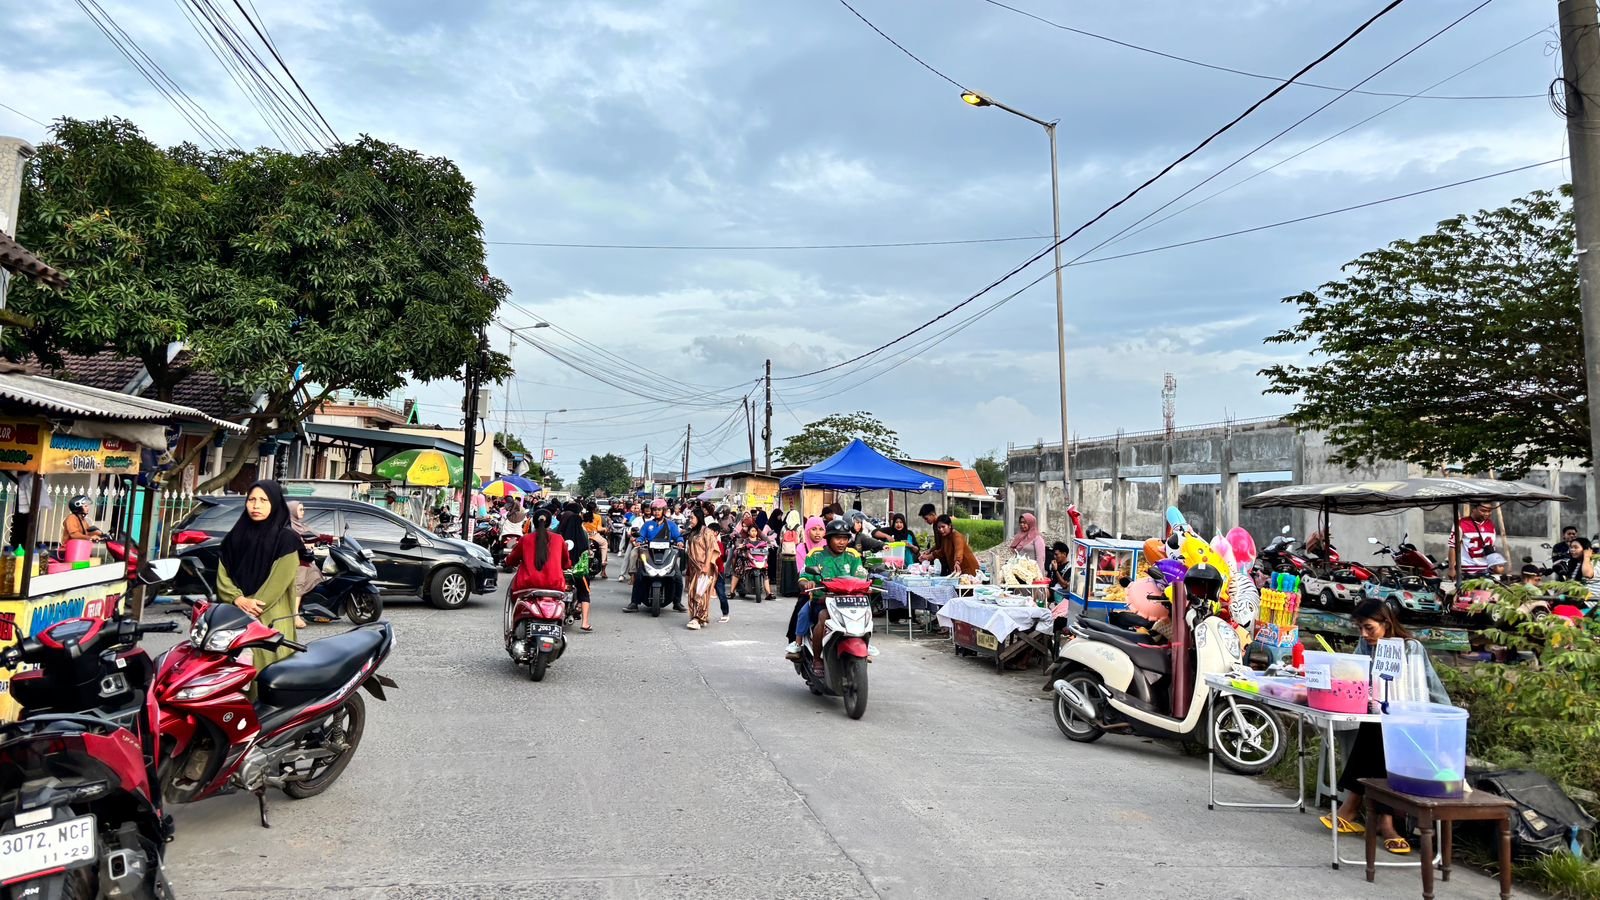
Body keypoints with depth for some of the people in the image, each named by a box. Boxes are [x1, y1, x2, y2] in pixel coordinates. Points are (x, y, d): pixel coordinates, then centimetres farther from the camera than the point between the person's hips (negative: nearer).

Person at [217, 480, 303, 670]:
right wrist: (238, 599, -11)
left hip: (271, 620, -4)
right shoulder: (235, 536, 12)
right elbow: (223, 574, 7)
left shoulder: (286, 539, -3)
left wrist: (251, 608, -14)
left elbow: (279, 580, -9)